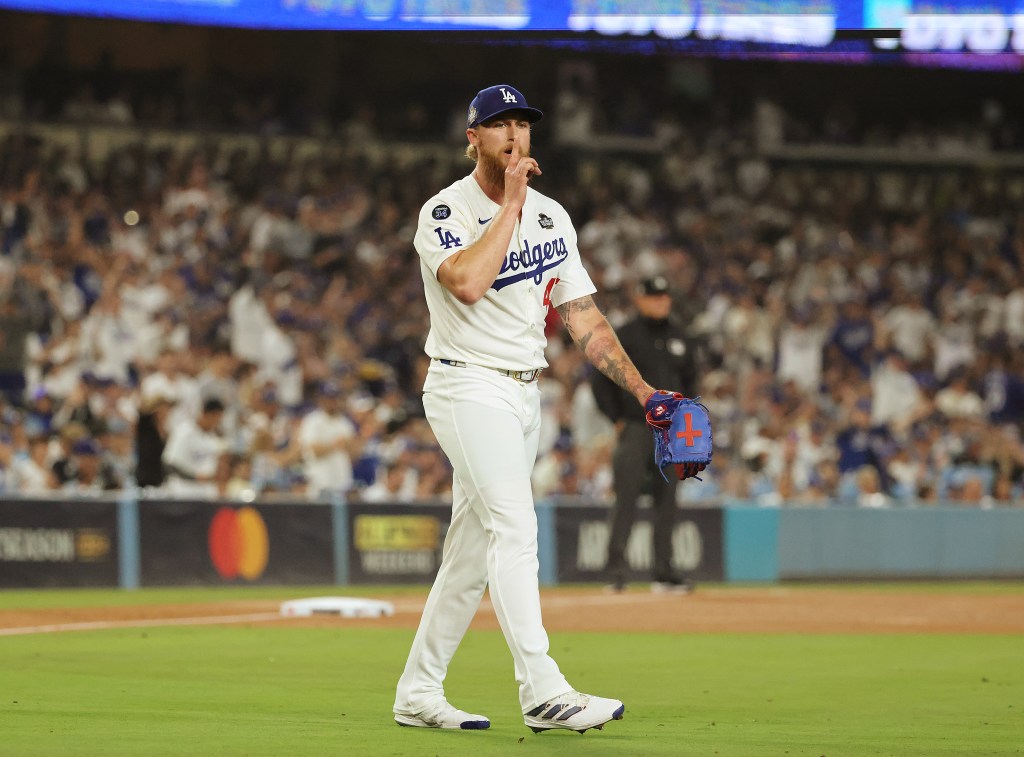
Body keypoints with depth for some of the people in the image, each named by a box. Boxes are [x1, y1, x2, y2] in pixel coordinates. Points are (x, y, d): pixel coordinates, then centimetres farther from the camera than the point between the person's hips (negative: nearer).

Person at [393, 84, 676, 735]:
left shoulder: (551, 216, 11)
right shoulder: (446, 212, -8)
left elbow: (584, 317, 10)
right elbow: (468, 283, -29)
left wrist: (643, 389, 0)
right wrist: (511, 204, -20)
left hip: (525, 395, 7)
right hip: (469, 388, -7)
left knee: (473, 549, 9)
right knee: (515, 528, -20)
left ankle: (418, 693, 16)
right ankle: (543, 692, -28)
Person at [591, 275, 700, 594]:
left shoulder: (678, 337, 12)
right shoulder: (624, 336, -3)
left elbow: (689, 381, 22)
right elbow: (601, 381, -2)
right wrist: (617, 420, -6)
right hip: (635, 427, -5)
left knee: (666, 501, 6)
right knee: (626, 497, -11)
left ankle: (663, 571, 11)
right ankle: (617, 567, -11)